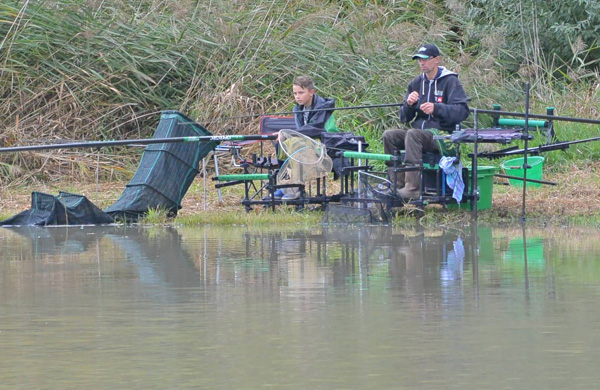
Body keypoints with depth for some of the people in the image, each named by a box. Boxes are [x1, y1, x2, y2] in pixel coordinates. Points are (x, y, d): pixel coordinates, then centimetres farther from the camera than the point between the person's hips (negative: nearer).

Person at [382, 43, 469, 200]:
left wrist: (436, 108, -28)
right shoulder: (416, 83, 16)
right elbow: (404, 118, 14)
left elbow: (462, 111, -15)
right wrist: (409, 104, -8)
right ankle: (398, 184, -21)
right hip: (419, 131, 7)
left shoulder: (450, 81, -2)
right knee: (389, 135, -15)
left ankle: (413, 187, -42)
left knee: (413, 134, -34)